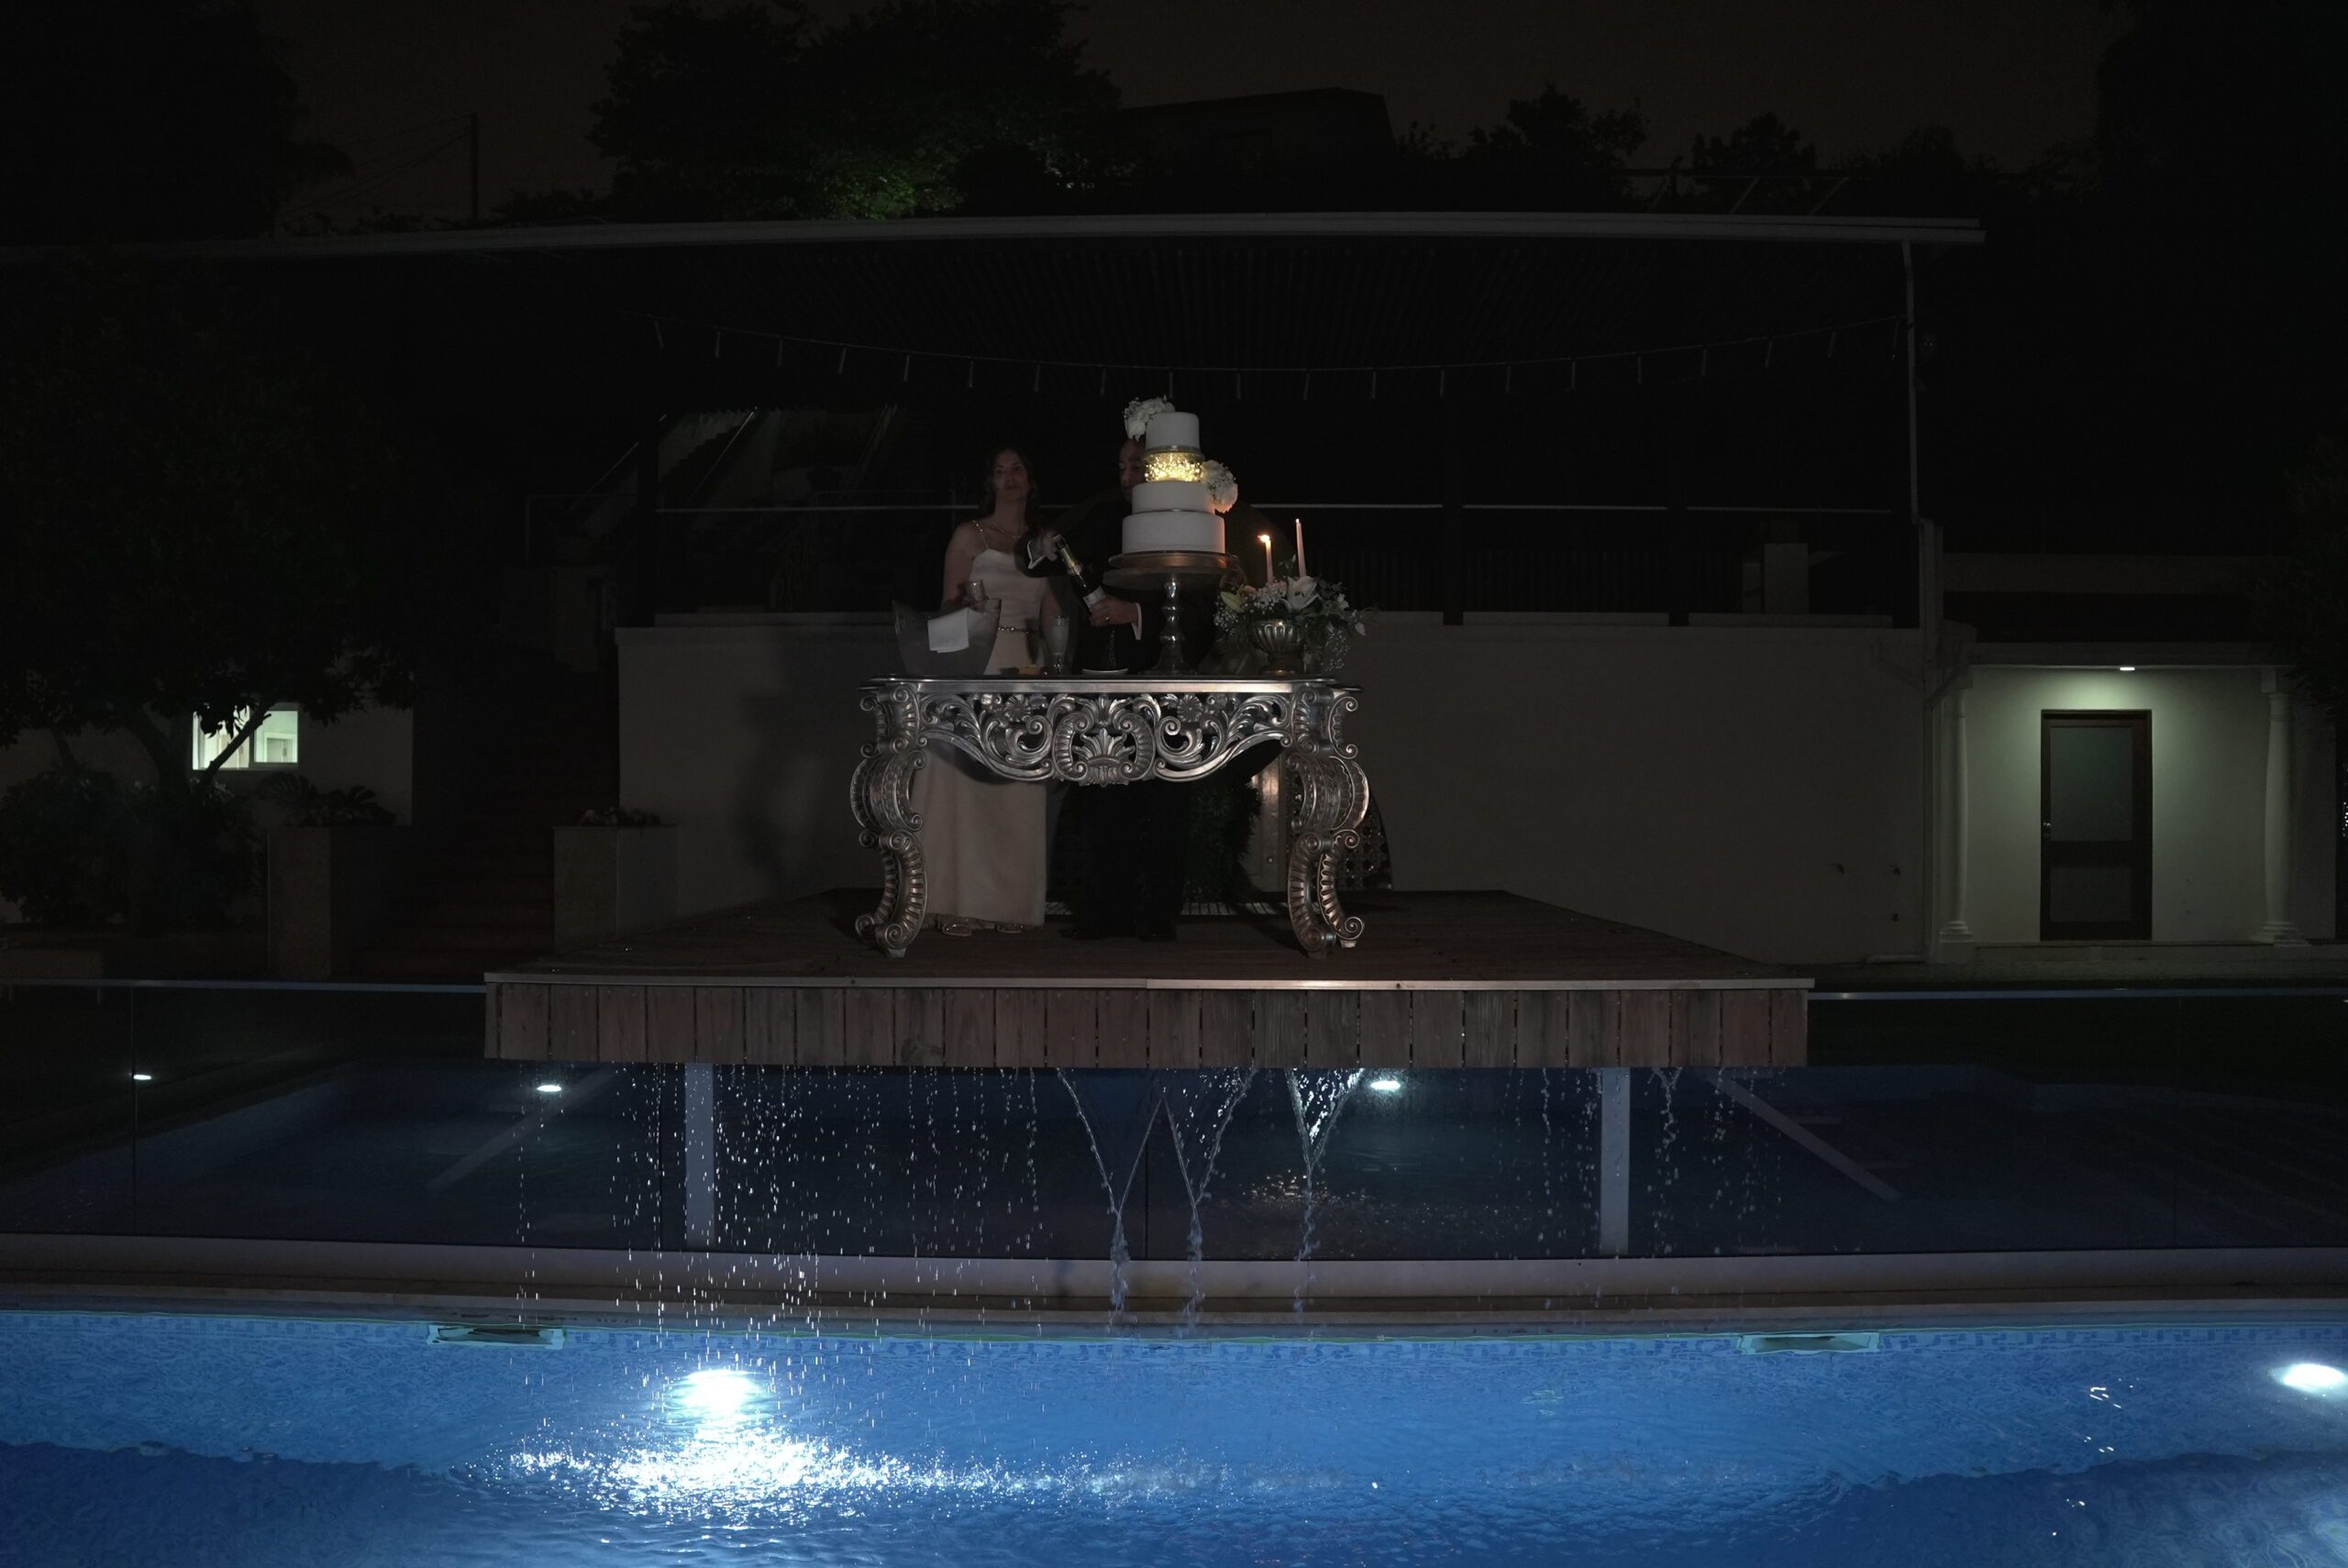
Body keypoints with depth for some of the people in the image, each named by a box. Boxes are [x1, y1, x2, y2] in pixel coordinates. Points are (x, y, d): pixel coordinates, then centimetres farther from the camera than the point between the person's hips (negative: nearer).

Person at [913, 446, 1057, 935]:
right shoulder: (969, 536, 5)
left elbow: (1051, 614, 13)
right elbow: (948, 604, 1)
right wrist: (966, 602, -21)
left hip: (1026, 669, 4)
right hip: (976, 664, -4)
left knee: (1015, 791, 3)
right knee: (965, 781, -8)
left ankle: (1006, 900, 8)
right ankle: (956, 901, -6)